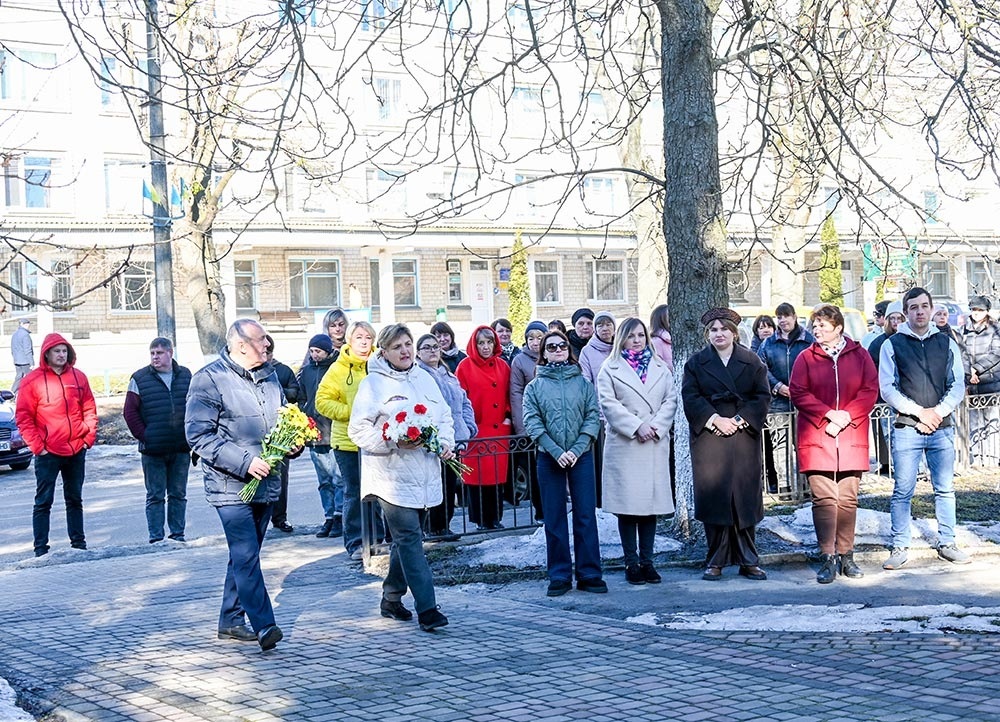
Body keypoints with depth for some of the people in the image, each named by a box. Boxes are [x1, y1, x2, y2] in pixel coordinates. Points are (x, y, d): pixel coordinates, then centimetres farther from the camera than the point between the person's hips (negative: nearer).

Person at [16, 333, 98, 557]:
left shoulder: (79, 377, 7)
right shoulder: (33, 380, -4)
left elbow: (90, 410, 11)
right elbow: (23, 417, -6)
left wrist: (88, 437, 0)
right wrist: (37, 445, -11)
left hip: (76, 451, 4)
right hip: (48, 453, -4)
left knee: (75, 499, 14)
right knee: (43, 501, 0)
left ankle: (78, 542, 22)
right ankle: (41, 547, 4)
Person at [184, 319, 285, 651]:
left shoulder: (269, 376, 13)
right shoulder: (209, 379, -10)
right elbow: (199, 435, -15)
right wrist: (245, 462, -21)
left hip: (266, 484, 7)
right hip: (231, 486, -7)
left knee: (245, 555, 14)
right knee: (246, 555, -12)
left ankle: (231, 620, 24)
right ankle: (264, 626, -13)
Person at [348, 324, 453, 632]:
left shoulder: (424, 378, 13)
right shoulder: (373, 384, -6)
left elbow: (445, 415, 20)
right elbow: (358, 430, -10)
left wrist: (446, 442, 2)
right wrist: (394, 442, -21)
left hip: (425, 474, 7)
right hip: (392, 476, -7)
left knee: (406, 538, 15)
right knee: (410, 539, -11)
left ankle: (391, 599, 28)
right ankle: (427, 608, -13)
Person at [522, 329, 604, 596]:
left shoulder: (583, 382, 6)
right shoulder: (535, 387, 5)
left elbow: (593, 416, 0)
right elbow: (532, 422, -3)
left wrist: (576, 450, -11)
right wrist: (556, 452, -13)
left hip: (581, 456, 0)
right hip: (549, 458, 0)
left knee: (586, 515, 0)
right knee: (554, 519, 4)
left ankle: (589, 574, 6)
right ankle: (559, 576, 10)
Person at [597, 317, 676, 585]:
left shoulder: (660, 367, 16)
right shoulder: (610, 369, 5)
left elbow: (670, 400, 8)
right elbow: (608, 403, -6)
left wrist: (656, 426, -8)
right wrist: (636, 426, -13)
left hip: (656, 444, 3)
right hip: (624, 443, -3)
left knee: (652, 501, 3)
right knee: (628, 503, -4)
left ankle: (647, 561, 9)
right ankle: (631, 563, 2)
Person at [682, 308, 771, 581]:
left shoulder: (752, 361, 8)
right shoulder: (696, 363, 7)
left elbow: (762, 396, 2)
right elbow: (691, 398, -1)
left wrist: (739, 420, -10)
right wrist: (715, 419, -13)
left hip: (744, 435, 1)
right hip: (708, 437, 0)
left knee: (745, 497, 1)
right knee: (713, 496, -2)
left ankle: (748, 561, 9)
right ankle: (715, 562, 5)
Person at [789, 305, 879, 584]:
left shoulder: (859, 355, 6)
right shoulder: (806, 358, 5)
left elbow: (870, 391, 2)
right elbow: (798, 393, 0)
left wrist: (845, 417, -10)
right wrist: (829, 414, -12)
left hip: (852, 437, 1)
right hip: (816, 440, -1)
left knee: (848, 499, 5)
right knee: (824, 498, -6)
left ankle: (845, 555, 15)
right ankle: (828, 558, -3)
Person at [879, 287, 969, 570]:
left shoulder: (946, 343, 10)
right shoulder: (892, 345, 2)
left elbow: (958, 385, 7)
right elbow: (887, 388, -2)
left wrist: (937, 411, -8)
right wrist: (919, 411, -10)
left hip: (942, 427, 2)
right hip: (906, 429, -2)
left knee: (945, 489, 7)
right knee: (902, 491, -1)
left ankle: (946, 543, 18)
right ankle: (900, 547, 6)